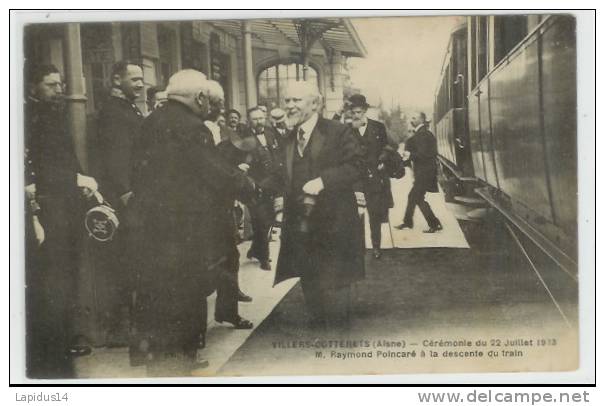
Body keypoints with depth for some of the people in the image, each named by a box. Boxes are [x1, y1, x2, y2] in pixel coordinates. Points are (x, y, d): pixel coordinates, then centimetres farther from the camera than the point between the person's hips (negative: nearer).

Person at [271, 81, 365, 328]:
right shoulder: (287, 142, 14)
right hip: (300, 230, 6)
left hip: (333, 227, -6)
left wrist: (323, 181, -24)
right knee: (310, 288, 16)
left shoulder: (338, 133, -6)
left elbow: (356, 166, -14)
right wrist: (282, 199, 3)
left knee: (334, 287, 1)